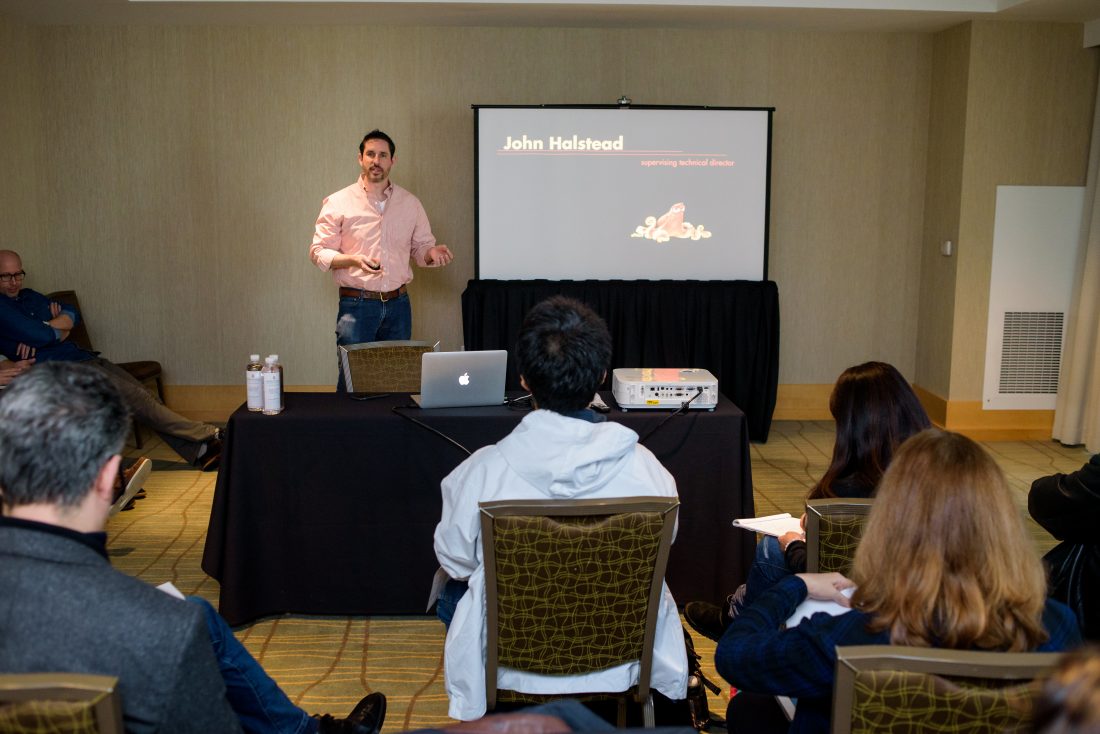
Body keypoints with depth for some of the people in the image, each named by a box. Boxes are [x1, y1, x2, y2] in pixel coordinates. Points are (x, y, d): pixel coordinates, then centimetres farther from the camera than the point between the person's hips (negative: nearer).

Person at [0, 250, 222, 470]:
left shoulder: (29, 296, 22)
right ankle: (208, 435, -16)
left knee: (145, 396, -7)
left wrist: (47, 328, -7)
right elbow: (42, 336, -17)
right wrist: (60, 326, 5)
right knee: (136, 398, -18)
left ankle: (198, 452, -12)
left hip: (83, 356, 8)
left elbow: (72, 315, 13)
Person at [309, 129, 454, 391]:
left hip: (398, 304, 3)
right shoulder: (338, 203, -1)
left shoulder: (410, 203, 8)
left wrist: (432, 253, -9)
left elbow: (421, 247, 15)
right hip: (356, 305, -3)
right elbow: (318, 252, -2)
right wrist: (353, 260, -20)